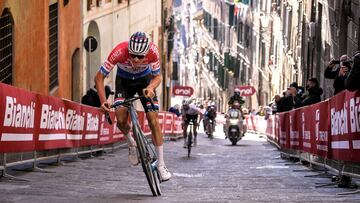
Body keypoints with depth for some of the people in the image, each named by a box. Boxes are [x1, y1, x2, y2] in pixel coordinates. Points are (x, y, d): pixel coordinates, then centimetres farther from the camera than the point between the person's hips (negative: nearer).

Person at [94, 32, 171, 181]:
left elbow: (157, 77, -17)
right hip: (124, 80, 0)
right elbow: (99, 77, -27)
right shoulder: (119, 52, -36)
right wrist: (103, 100, -39)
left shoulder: (152, 51, -33)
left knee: (153, 118, -12)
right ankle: (131, 143, 15)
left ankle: (161, 165, -6)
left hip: (145, 79, 0)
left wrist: (150, 88, -39)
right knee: (121, 119, -20)